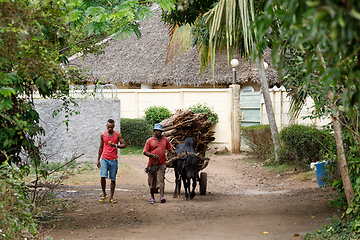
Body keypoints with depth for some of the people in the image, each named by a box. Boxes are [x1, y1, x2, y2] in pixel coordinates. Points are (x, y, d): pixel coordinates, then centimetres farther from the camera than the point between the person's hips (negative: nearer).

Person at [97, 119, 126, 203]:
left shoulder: (117, 135, 2)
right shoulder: (103, 135, 8)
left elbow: (124, 145, -1)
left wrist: (116, 145, -21)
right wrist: (98, 160, 16)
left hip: (113, 160, 0)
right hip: (104, 159, 1)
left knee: (113, 179, 2)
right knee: (103, 176, -15)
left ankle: (111, 197, 10)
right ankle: (104, 194, 3)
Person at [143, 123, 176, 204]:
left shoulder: (165, 140, 9)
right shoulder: (149, 141, 1)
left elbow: (169, 148, 24)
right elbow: (145, 152, -1)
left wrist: (173, 152, 2)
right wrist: (153, 155, -16)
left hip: (161, 164, 1)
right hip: (152, 164, -1)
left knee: (160, 180, -10)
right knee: (152, 181, 8)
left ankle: (162, 196, -18)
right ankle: (152, 197, 24)